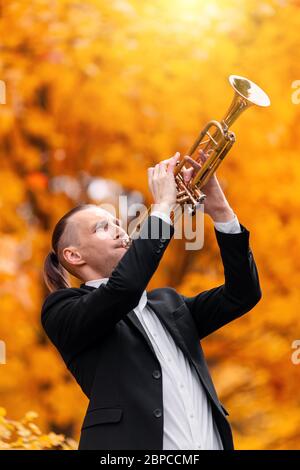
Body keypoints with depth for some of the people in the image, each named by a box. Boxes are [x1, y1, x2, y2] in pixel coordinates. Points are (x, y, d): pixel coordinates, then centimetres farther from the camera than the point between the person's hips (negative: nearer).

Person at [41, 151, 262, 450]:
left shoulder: (167, 302, 20)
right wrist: (162, 207, -8)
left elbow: (241, 294, 12)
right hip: (135, 446, -5)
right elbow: (123, 288, -17)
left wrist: (220, 211, 2)